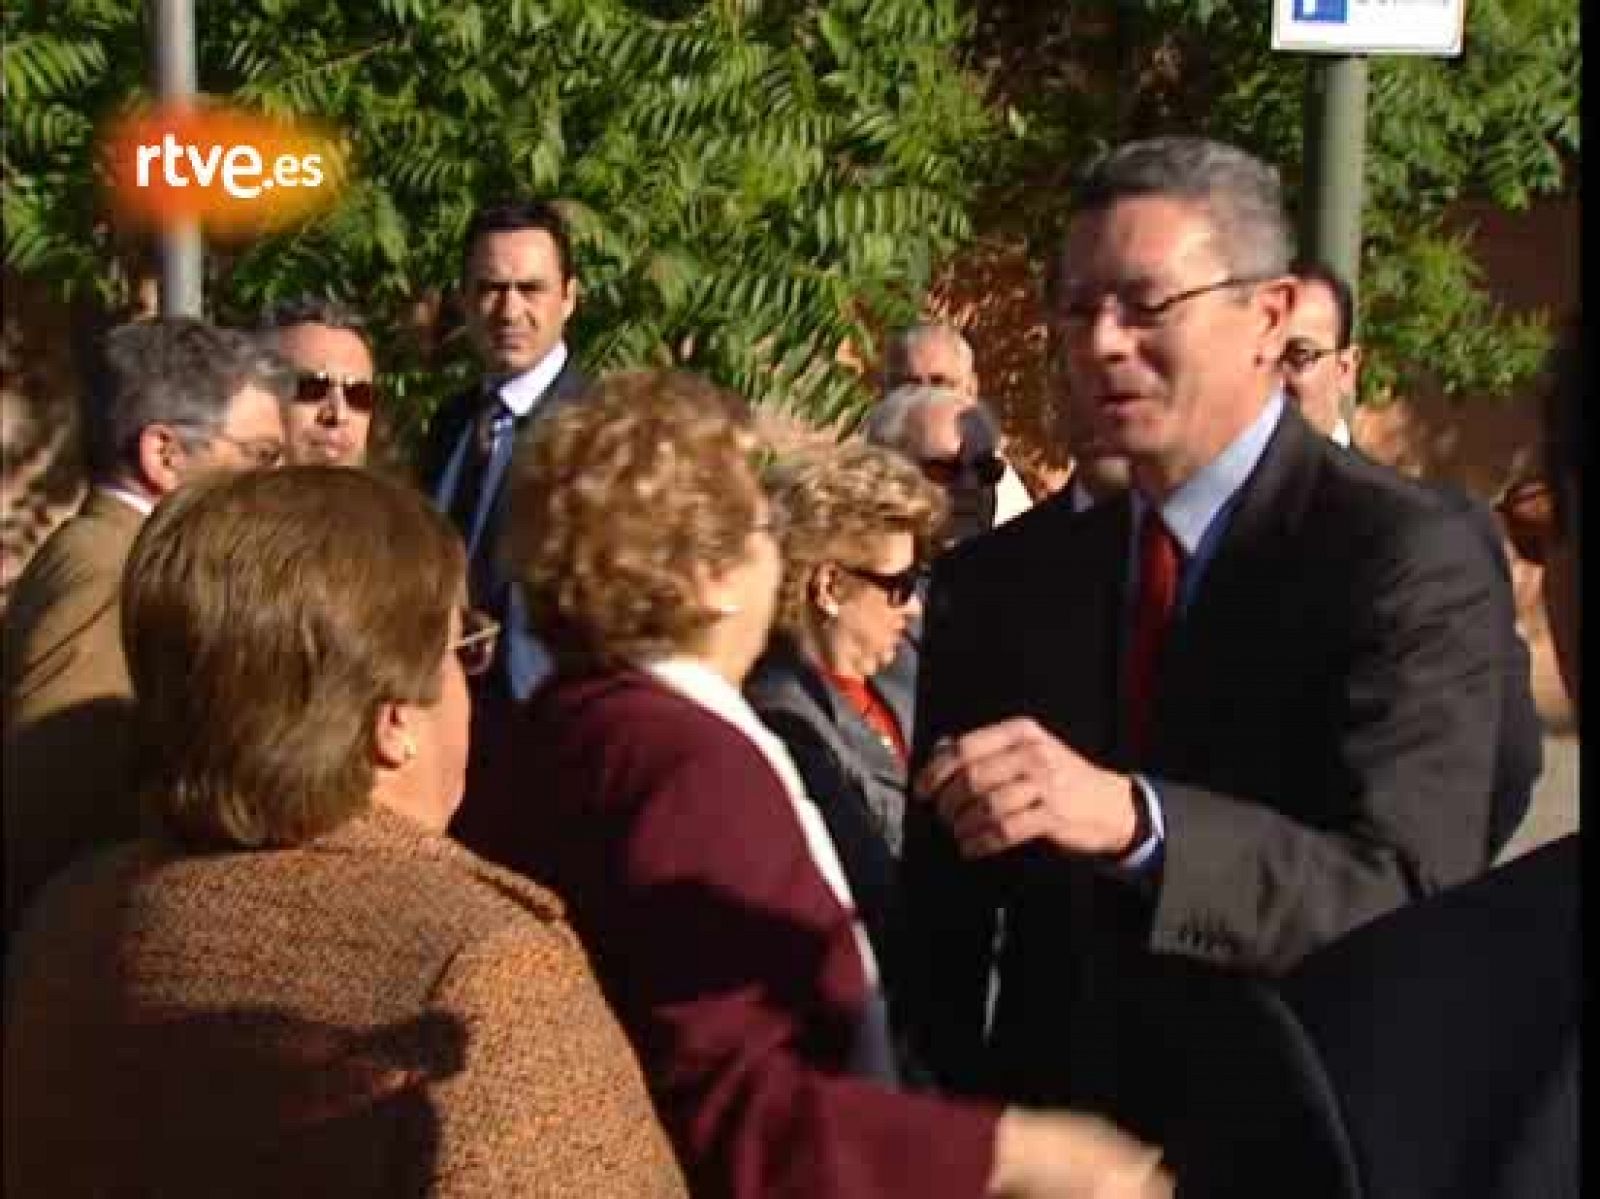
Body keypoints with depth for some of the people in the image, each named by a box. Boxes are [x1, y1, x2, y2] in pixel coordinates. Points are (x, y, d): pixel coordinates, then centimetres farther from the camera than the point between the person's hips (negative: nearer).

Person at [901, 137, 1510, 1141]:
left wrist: (1132, 819, -40)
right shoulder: (1001, 580, 0)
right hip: (1056, 1125, 4)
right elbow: (945, 900, 3)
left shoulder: (1410, 555, -15)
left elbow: (1412, 893, -27)